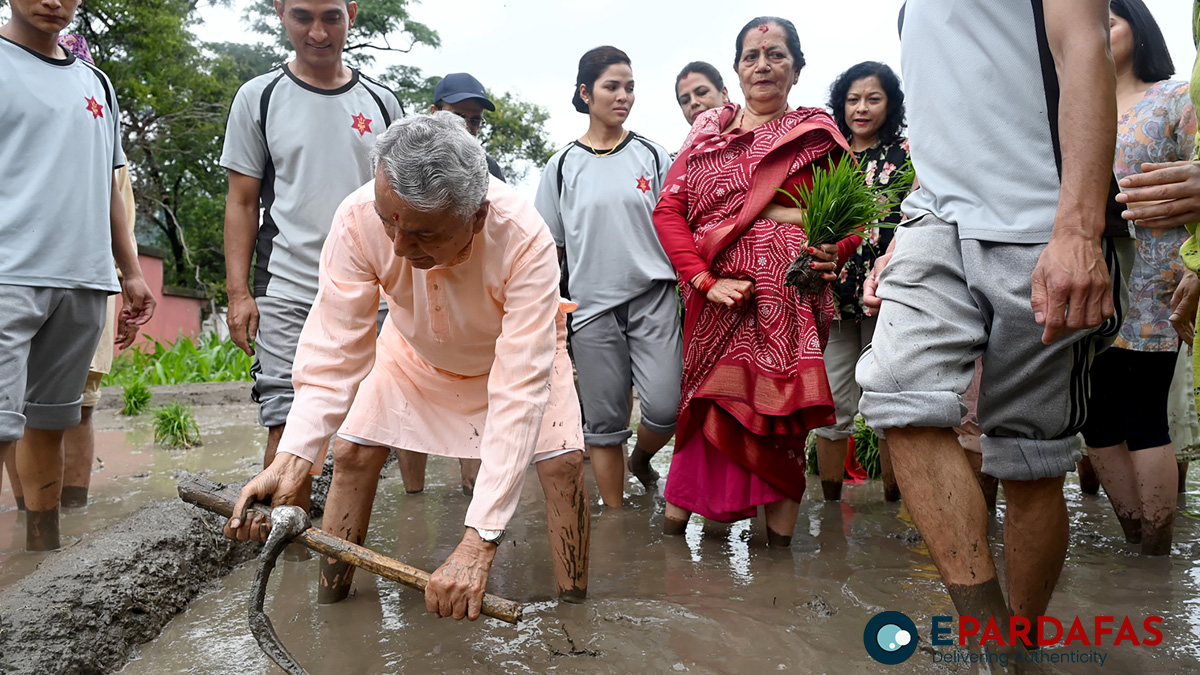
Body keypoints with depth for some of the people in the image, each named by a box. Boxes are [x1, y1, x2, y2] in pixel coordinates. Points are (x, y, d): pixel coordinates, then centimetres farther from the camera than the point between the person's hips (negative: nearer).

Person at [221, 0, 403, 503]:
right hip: (286, 292, -2)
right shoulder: (259, 98, 6)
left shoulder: (381, 103, 11)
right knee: (286, 427, -7)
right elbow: (242, 202, 6)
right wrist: (238, 293, -3)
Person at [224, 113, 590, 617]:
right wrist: (292, 455, -44)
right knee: (351, 453, -7)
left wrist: (480, 540, -50)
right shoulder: (358, 220, -34)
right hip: (417, 347, 3)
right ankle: (329, 604, 13)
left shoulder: (524, 240, -42)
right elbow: (336, 348, -29)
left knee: (561, 461, -18)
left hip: (515, 346, -2)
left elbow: (520, 390, -45)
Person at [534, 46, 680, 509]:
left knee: (665, 407, -11)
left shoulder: (652, 155, 7)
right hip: (592, 303, 0)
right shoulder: (563, 166, 6)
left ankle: (641, 458, 23)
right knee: (604, 421, 5)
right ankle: (615, 514, 21)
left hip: (654, 296, 0)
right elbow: (550, 246, 10)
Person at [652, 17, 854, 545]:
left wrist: (831, 251, -13)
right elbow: (669, 210, 8)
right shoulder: (707, 131, 16)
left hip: (791, 299, -1)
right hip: (717, 301, 2)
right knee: (713, 415, 3)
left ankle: (779, 544, 9)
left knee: (780, 420, -3)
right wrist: (705, 280, -6)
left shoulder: (817, 134, 12)